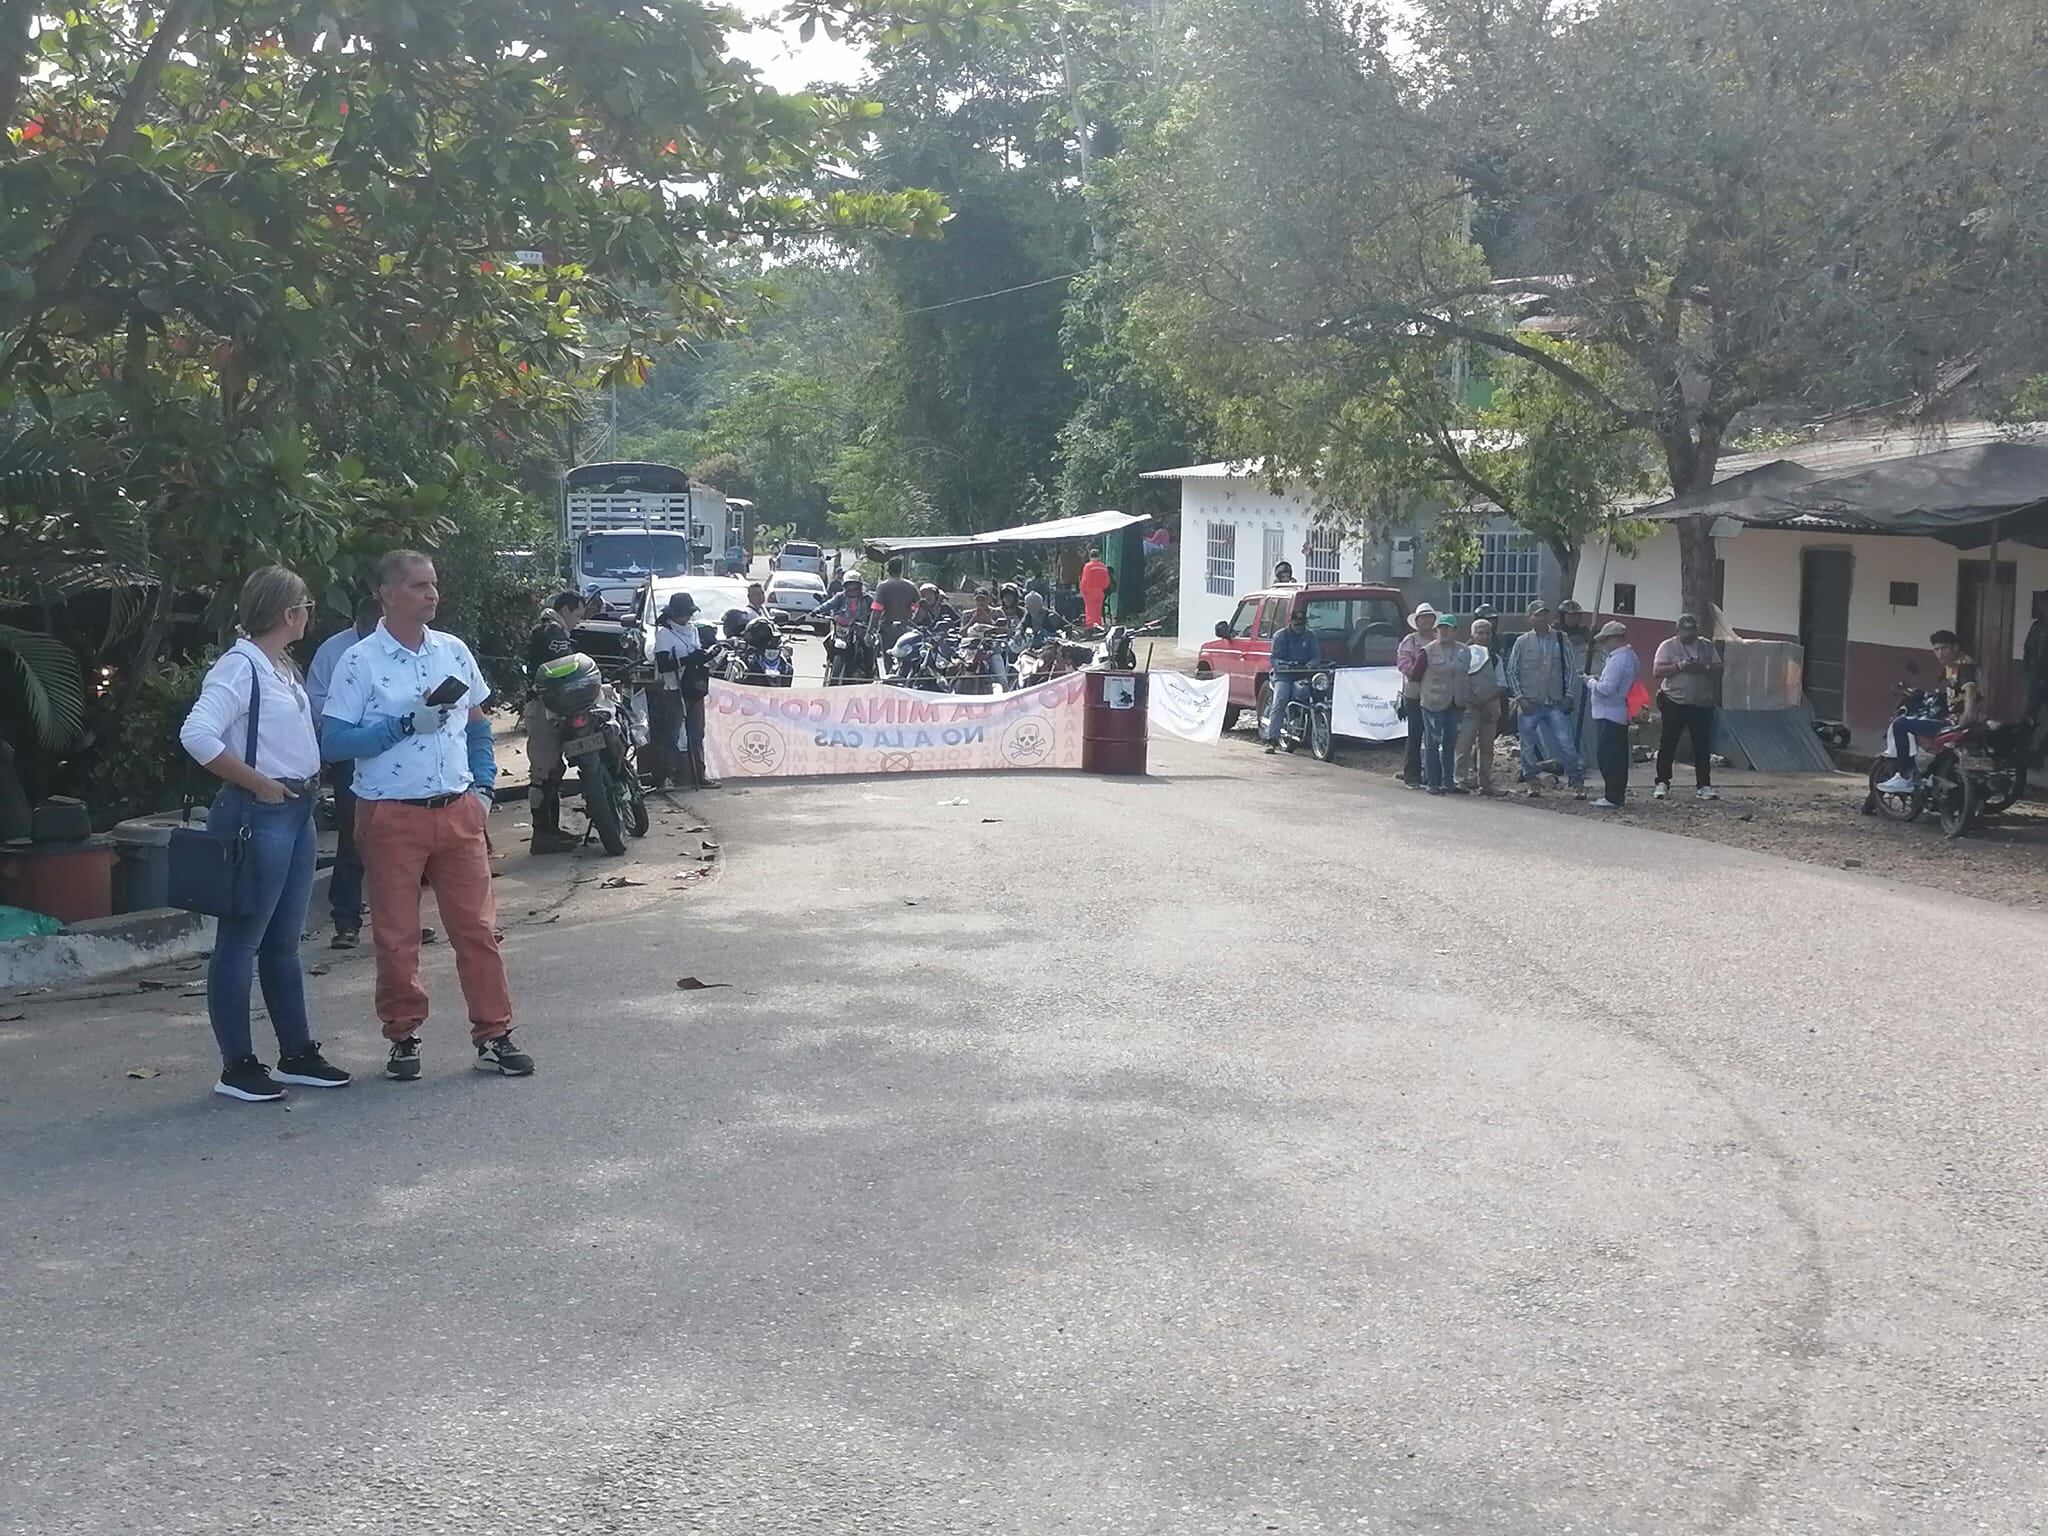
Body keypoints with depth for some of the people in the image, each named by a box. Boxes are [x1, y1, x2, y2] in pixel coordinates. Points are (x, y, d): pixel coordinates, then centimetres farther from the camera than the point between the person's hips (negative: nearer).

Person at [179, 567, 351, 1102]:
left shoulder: (284, 667, 13)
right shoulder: (240, 666, -14)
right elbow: (197, 735, -25)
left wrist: (308, 783, 7)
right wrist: (259, 785, -18)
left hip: (297, 814, 9)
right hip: (259, 816, -9)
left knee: (284, 941, 15)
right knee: (241, 942, -2)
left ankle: (297, 1054, 23)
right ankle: (237, 1067, 3)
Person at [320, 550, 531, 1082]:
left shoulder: (453, 651, 8)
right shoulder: (359, 662, -6)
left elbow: (477, 723, 19)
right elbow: (333, 743, -11)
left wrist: (483, 784, 7)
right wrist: (406, 724, -18)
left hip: (458, 812, 4)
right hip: (391, 817, -4)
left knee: (478, 926, 3)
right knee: (396, 937, 4)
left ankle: (493, 1035, 11)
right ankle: (403, 1037, 18)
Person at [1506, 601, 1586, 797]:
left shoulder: (1561, 640, 4)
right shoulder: (1522, 642, 1)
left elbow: (1570, 670, 8)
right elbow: (1512, 672, 4)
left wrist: (1569, 696, -1)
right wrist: (1520, 698, -4)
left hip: (1556, 704, 0)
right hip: (1529, 705, 0)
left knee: (1566, 743, -7)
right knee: (1528, 746, 6)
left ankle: (1577, 782, -1)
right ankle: (1531, 782, 19)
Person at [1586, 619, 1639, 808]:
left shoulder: (1617, 659, -19)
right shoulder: (1630, 656, 13)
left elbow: (1607, 688, -23)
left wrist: (1591, 682, -8)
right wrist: (1599, 678, 10)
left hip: (1608, 714, -10)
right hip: (1621, 713, 10)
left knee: (1608, 756, -7)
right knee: (1618, 755, 14)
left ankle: (1612, 797, -6)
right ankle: (1618, 794, 20)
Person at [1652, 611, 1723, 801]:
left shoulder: (1707, 646, 11)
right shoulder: (1668, 646, 0)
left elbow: (1718, 668, 7)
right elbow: (1657, 671, -9)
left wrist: (1704, 669, -14)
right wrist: (1680, 666, -19)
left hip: (1702, 705, 3)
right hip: (1674, 702, -3)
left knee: (1703, 746, 3)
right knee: (1668, 744, 0)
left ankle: (1703, 785, 8)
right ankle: (1662, 783, 7)